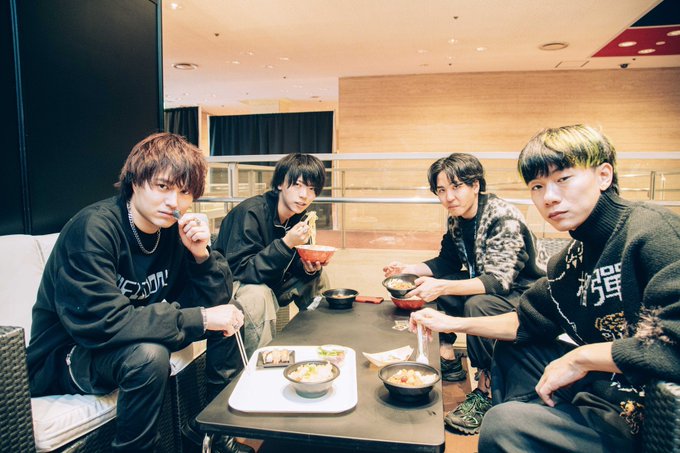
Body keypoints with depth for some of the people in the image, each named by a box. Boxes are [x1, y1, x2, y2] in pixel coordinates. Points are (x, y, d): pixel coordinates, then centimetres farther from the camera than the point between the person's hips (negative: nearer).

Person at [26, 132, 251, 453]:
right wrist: (199, 319, -32)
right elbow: (99, 323, -33)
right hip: (65, 356, -6)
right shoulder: (93, 228, -25)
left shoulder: (176, 228, -7)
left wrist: (201, 254, -25)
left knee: (230, 313, -2)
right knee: (148, 356, -36)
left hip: (135, 338, 7)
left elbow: (217, 302, -6)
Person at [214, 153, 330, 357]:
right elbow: (239, 271, -31)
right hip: (229, 285, -7)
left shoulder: (299, 215, -3)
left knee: (317, 278, 3)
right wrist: (286, 243, -38)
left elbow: (293, 266, 5)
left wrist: (309, 267, -20)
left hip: (269, 281, 8)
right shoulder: (249, 212, -27)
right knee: (258, 295, -36)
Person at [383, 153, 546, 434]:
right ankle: (447, 359, 7)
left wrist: (443, 287, -45)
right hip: (487, 288, 9)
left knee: (477, 306, -36)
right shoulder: (456, 220, -2)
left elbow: (498, 281, -34)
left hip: (525, 294, -8)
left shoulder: (504, 218, -26)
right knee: (428, 286, 0)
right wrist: (408, 270, -7)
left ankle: (485, 390, -16)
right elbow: (447, 262, 9)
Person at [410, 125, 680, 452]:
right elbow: (528, 322, 16)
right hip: (603, 382, 9)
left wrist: (581, 357, -22)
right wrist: (454, 323, 9)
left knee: (503, 425, -22)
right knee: (511, 349, 22)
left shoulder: (654, 231, -20)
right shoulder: (572, 257, 6)